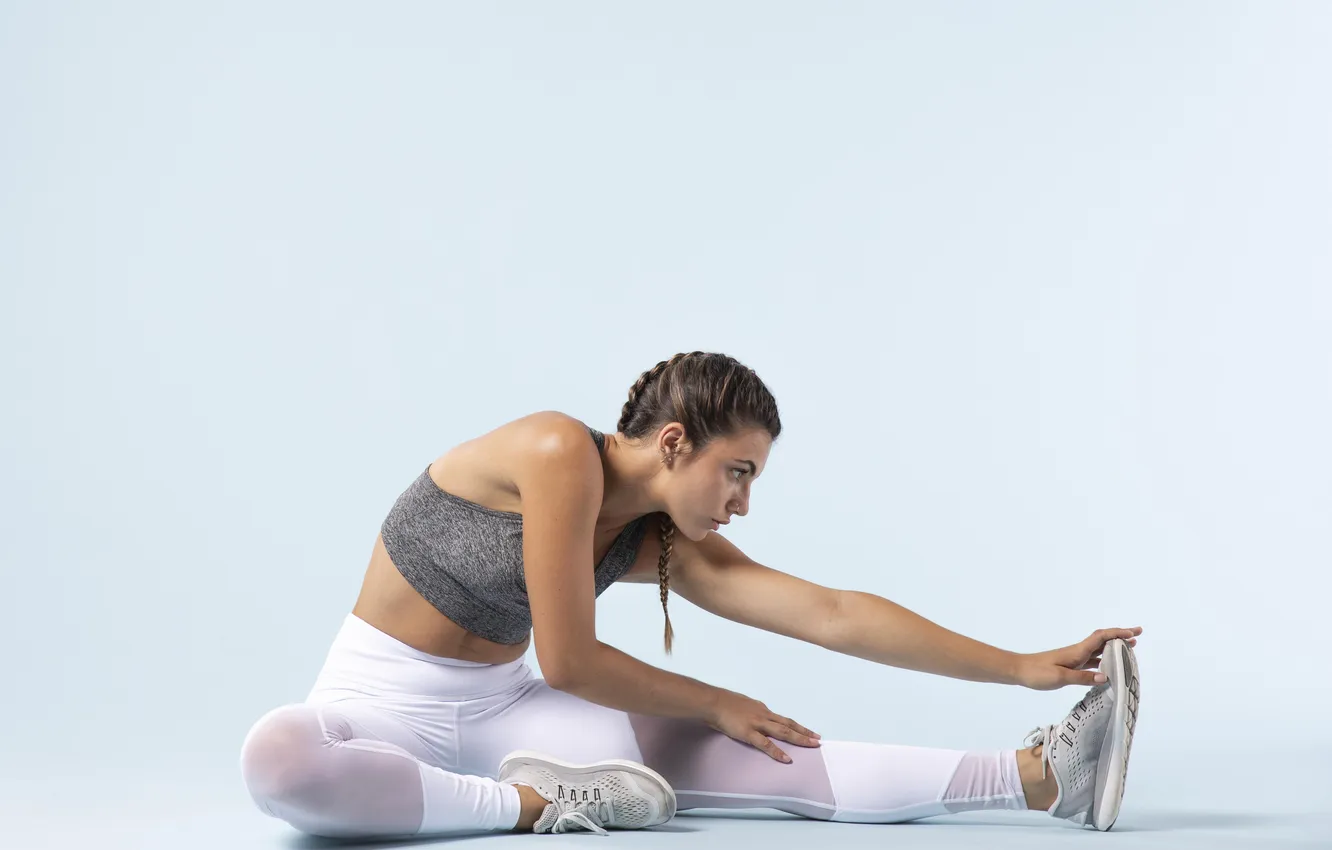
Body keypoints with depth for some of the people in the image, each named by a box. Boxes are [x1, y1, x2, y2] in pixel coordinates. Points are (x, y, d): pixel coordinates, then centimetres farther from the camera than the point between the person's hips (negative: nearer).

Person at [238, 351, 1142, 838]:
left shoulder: (669, 547, -2)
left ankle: (1040, 776, -18)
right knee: (276, 758, -44)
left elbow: (832, 613, -4)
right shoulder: (561, 452, -23)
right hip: (383, 702, -5)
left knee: (755, 759, -14)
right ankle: (536, 803, -29)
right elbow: (567, 661, -22)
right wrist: (712, 702, -8)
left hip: (499, 707, 5)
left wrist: (1024, 666, -5)